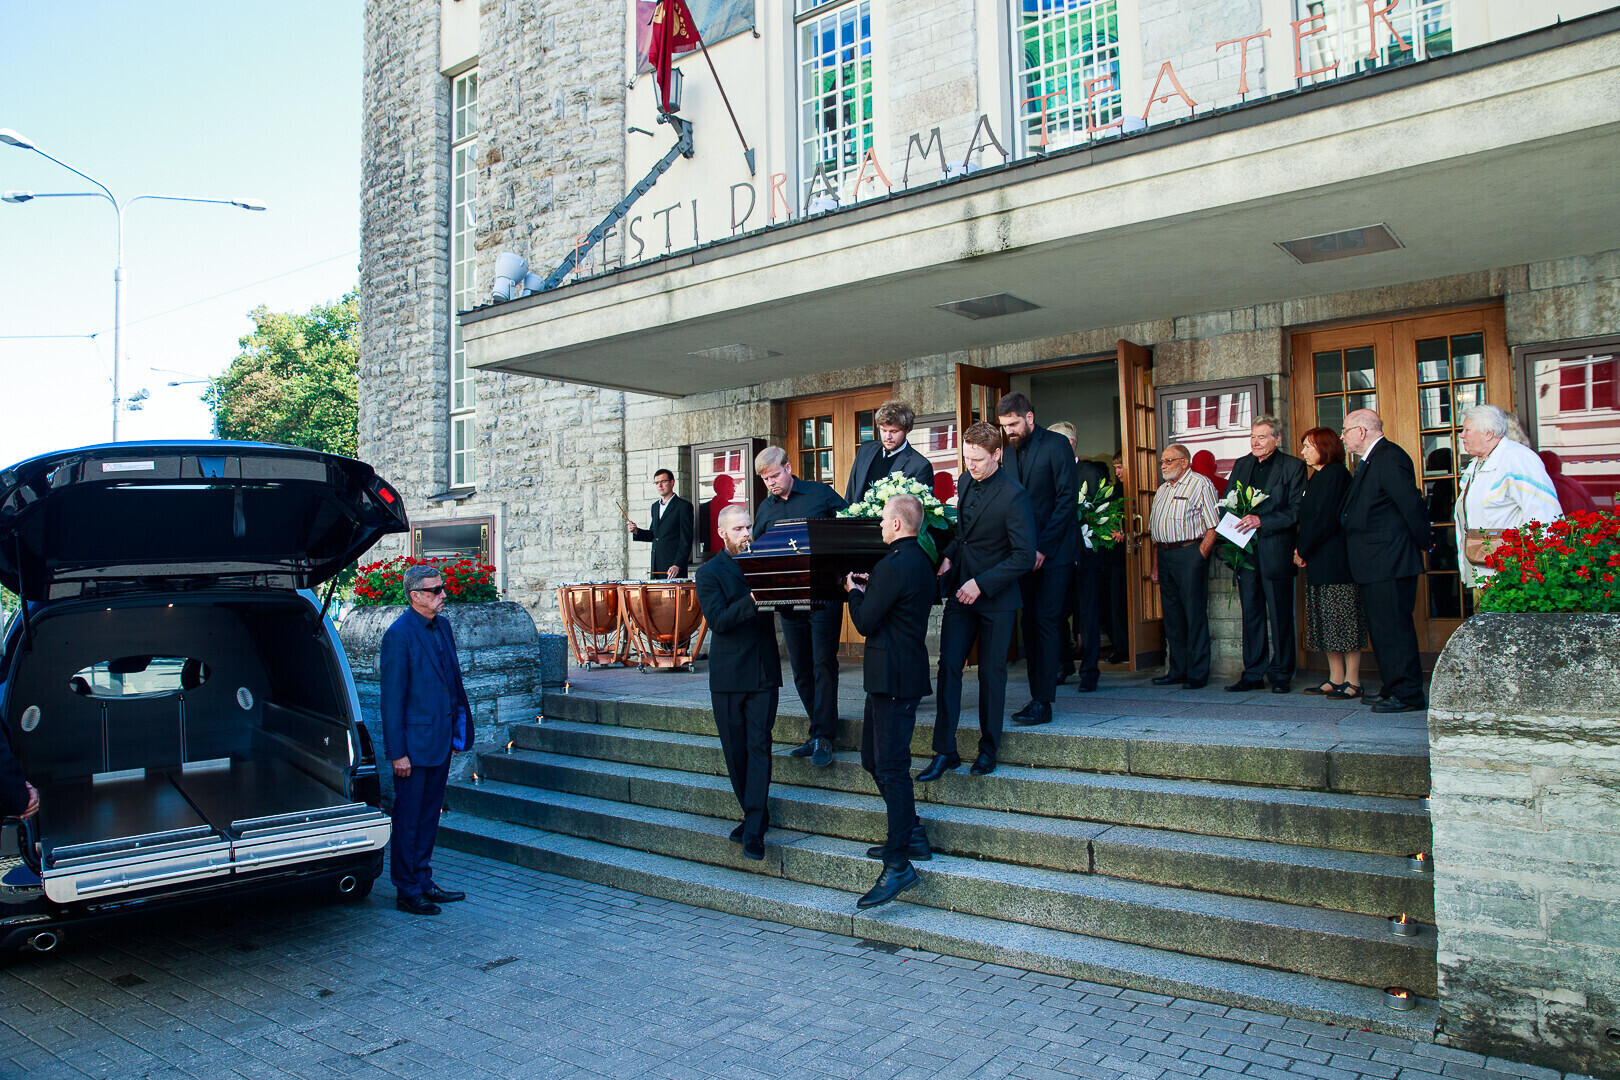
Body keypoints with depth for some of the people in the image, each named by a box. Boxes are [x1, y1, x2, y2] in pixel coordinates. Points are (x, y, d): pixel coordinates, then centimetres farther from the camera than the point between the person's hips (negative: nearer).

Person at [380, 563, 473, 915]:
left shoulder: (442, 626, 9)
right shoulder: (399, 635, -14)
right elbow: (392, 698, -14)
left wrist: (459, 723, 11)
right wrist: (398, 752, -15)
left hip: (441, 739, 8)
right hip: (414, 743, -7)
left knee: (429, 816, 16)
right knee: (408, 819, 5)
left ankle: (423, 883, 28)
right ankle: (407, 892, 16)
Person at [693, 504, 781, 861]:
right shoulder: (710, 573, 0)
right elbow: (718, 620, -13)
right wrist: (753, 601, -26)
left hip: (763, 671, 1)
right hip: (728, 674, -1)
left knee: (759, 746, -6)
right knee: (735, 750, 7)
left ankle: (754, 829, -6)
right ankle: (753, 816, 23)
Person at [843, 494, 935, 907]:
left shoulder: (892, 566, -19)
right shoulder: (919, 561, 13)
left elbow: (865, 623, -14)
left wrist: (854, 591, 2)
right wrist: (869, 589, 14)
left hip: (894, 679, -10)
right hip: (899, 675, 10)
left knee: (891, 767, -8)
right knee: (873, 758, 18)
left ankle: (898, 865, -4)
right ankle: (911, 833, 27)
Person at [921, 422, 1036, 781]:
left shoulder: (1013, 495, -18)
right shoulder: (965, 482, 5)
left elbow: (1024, 555, -18)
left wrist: (981, 584, -20)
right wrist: (948, 556, 1)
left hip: (996, 596, -6)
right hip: (960, 590, 6)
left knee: (991, 671, 6)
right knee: (948, 666, 0)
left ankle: (988, 748, 23)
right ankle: (945, 751, 6)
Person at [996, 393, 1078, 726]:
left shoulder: (1056, 445, -6)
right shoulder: (1011, 452, 14)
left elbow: (1066, 499, -11)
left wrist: (1043, 547, -15)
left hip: (1054, 551, -6)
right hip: (1025, 551, 6)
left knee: (1045, 621, -10)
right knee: (1030, 623, 5)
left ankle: (1042, 702, -8)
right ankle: (1038, 698, 10)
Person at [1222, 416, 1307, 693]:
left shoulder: (1293, 467, -2)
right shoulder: (1241, 464, 14)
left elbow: (1296, 510, -10)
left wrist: (1261, 520, -20)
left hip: (1276, 550, -5)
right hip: (1245, 549, 5)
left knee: (1279, 615, 2)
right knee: (1251, 613, 10)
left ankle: (1281, 674, 12)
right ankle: (1253, 673, 16)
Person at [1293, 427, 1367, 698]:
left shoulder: (1336, 473, -10)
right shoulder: (1317, 477, 18)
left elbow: (1326, 519, -16)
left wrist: (1303, 550, -10)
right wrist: (1300, 548, 4)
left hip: (1336, 559, -10)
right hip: (1318, 561, 10)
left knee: (1343, 619, -6)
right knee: (1327, 621, 10)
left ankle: (1352, 681, -1)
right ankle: (1335, 679, 14)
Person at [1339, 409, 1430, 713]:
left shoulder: (1389, 457, -15)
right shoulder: (1372, 460, 18)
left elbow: (1412, 504, -18)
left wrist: (1422, 543, -9)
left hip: (1390, 563, -11)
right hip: (1375, 564, 11)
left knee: (1393, 627, -6)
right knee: (1380, 628, 14)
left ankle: (1408, 694, 1)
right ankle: (1394, 689, 23)